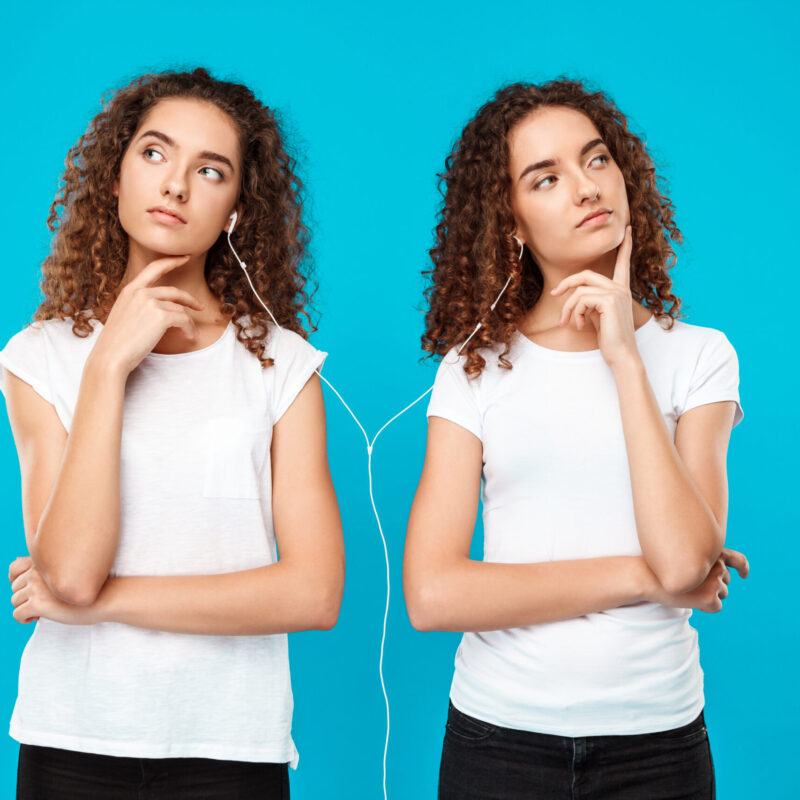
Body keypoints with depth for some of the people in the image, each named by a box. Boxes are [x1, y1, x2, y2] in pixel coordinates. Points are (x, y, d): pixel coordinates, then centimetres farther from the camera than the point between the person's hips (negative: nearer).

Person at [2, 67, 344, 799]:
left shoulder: (279, 361, -3)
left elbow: (315, 593, -11)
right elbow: (68, 570, -15)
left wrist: (102, 600, -12)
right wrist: (110, 366, -16)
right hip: (73, 739, 1)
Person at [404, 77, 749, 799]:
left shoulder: (698, 354, -3)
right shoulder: (476, 366, -3)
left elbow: (685, 561, -18)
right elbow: (432, 594, -12)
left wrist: (625, 358, -16)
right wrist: (638, 576, -13)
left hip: (656, 742, 0)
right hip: (498, 738, 0)